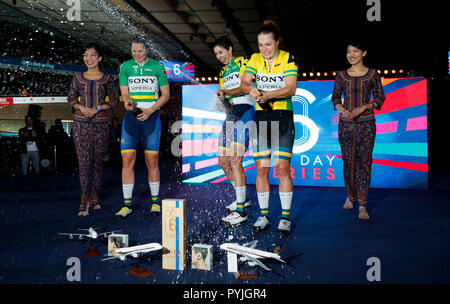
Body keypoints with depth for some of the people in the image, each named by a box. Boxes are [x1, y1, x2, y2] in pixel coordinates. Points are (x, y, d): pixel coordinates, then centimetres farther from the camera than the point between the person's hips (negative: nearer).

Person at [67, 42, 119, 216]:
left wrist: (97, 108, -11)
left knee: (97, 160, 3)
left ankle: (94, 198, 15)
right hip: (81, 123, 1)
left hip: (101, 123, 0)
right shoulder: (78, 78, 10)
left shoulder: (107, 78, 5)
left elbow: (114, 102, 3)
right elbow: (71, 99, 12)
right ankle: (85, 201, -5)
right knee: (84, 160, -6)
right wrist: (82, 107, -7)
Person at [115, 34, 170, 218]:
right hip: (131, 117, 1)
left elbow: (166, 94, 3)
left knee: (152, 161, -1)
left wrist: (150, 111, -10)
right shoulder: (125, 67, 8)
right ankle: (127, 204, 3)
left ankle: (155, 201, 12)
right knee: (127, 161, -4)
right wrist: (128, 103, -22)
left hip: (151, 117, -1)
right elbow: (124, 93, 3)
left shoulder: (157, 66, 4)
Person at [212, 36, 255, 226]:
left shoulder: (243, 63, 0)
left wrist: (226, 92, -24)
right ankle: (242, 198, 25)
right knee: (223, 162, 8)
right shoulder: (223, 71, 23)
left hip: (245, 110, -9)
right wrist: (223, 99, -3)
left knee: (235, 161, -18)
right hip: (231, 114, 9)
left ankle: (240, 211, -15)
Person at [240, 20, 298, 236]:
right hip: (261, 117, 3)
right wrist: (251, 90, -30)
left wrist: (267, 95, -28)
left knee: (282, 167, -7)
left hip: (283, 116, -3)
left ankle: (285, 217, 2)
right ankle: (264, 215, 13)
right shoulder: (255, 59, 7)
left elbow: (291, 88, -13)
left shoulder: (287, 59, -2)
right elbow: (244, 83, -7)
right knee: (261, 168, 2)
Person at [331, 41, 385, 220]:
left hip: (366, 123, -2)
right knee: (348, 161, 5)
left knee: (364, 162, -5)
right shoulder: (341, 75, 7)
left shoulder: (372, 74, 2)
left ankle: (362, 205, -2)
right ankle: (350, 196, 26)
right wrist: (342, 109, -10)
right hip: (345, 123, 2)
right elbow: (335, 97, 10)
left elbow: (380, 98, 2)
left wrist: (362, 107, -13)